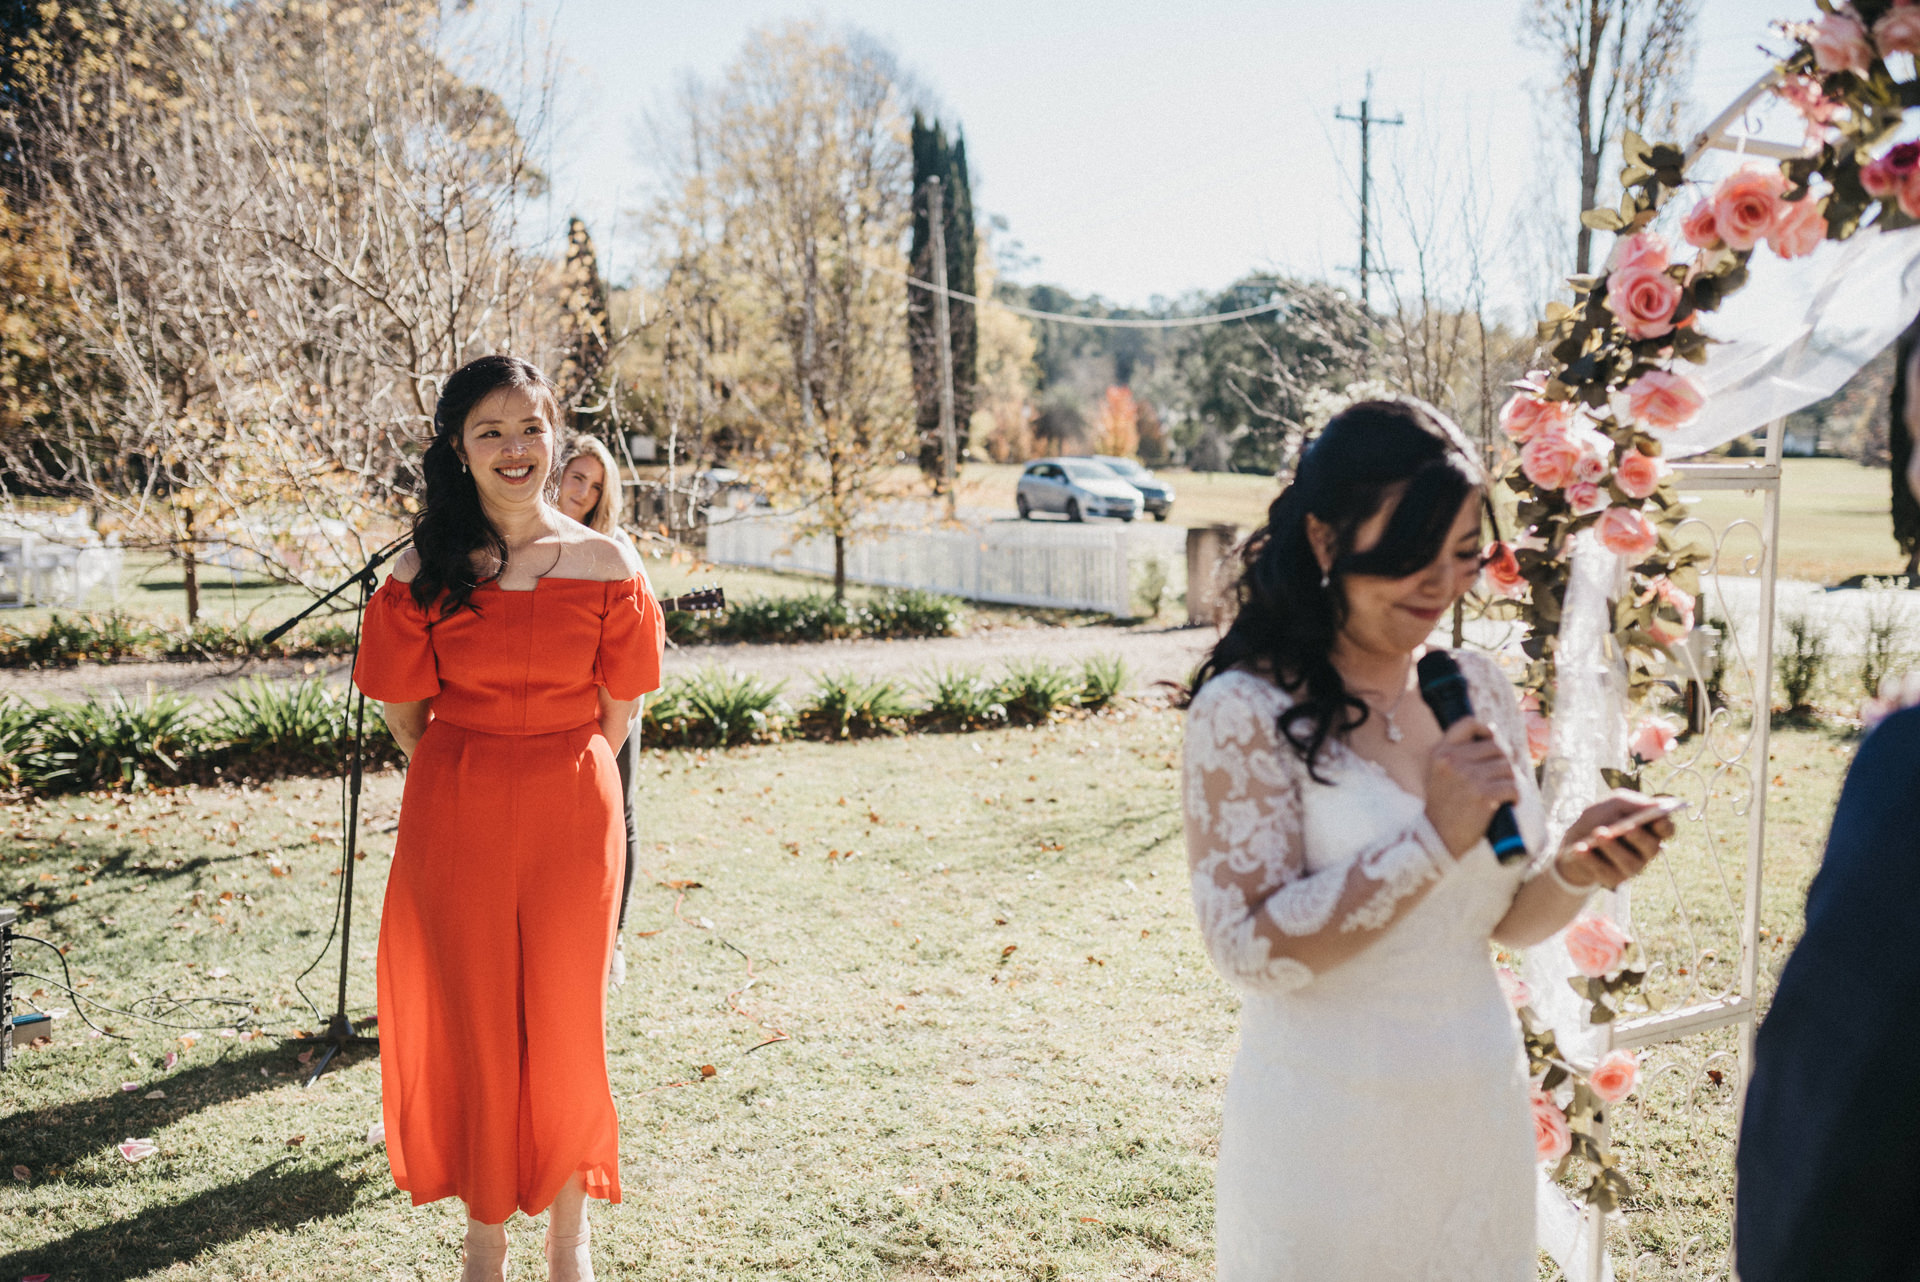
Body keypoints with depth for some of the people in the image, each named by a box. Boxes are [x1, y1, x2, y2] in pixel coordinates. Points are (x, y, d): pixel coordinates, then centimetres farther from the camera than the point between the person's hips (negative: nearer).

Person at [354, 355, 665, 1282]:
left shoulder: (607, 567, -3)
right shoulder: (425, 572, -4)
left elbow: (617, 710, 6)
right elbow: (404, 711, 5)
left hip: (572, 817, 0)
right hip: (453, 822, 0)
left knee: (565, 1022, 7)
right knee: (469, 1023, 9)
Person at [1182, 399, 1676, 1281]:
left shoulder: (1479, 688, 1)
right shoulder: (1248, 708, -17)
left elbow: (1506, 917, 8)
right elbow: (1249, 950, -21)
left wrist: (1575, 869, -14)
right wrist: (1435, 838, -27)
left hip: (1484, 1112, 6)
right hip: (1327, 1133, -5)